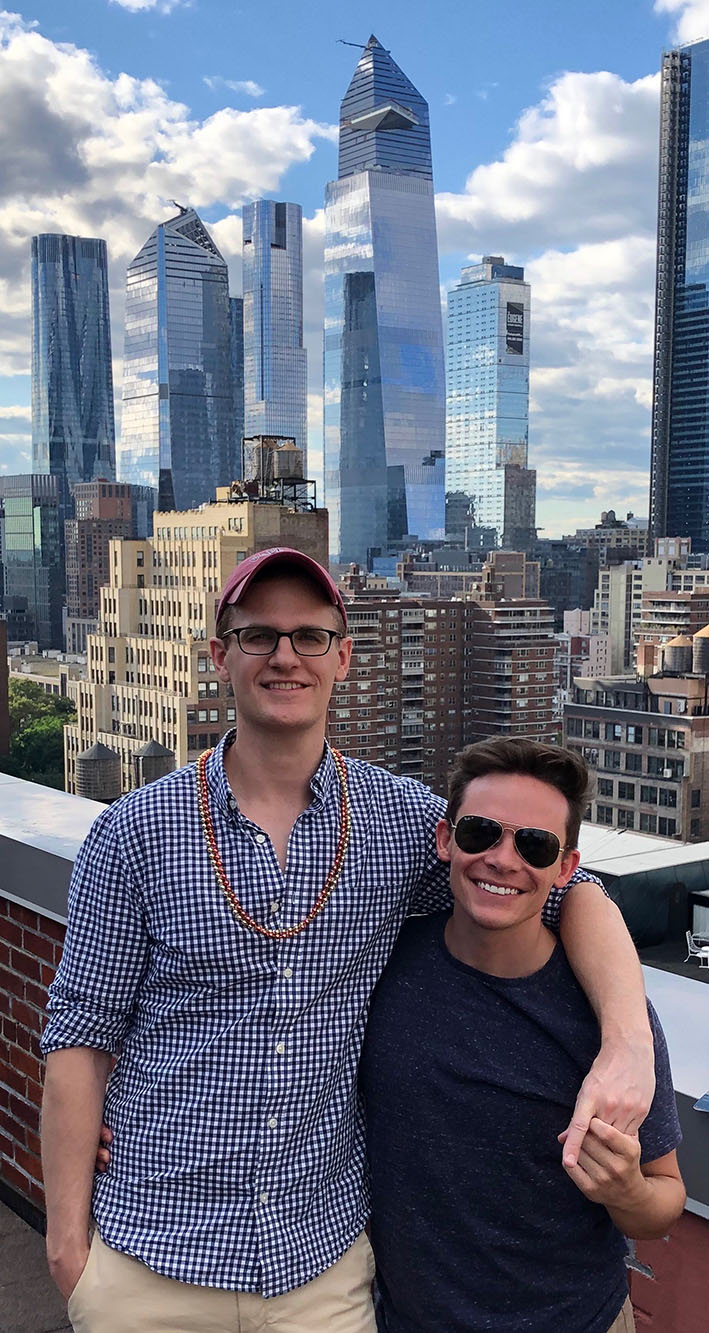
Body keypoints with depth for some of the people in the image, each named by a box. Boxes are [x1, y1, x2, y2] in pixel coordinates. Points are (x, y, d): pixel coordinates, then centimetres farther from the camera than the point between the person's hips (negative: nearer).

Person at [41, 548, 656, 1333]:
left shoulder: (402, 819, -4)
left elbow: (575, 895, 0)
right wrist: (67, 1237, -4)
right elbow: (81, 1036, -4)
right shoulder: (134, 833, -8)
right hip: (150, 1258, 0)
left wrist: (627, 1050, -16)